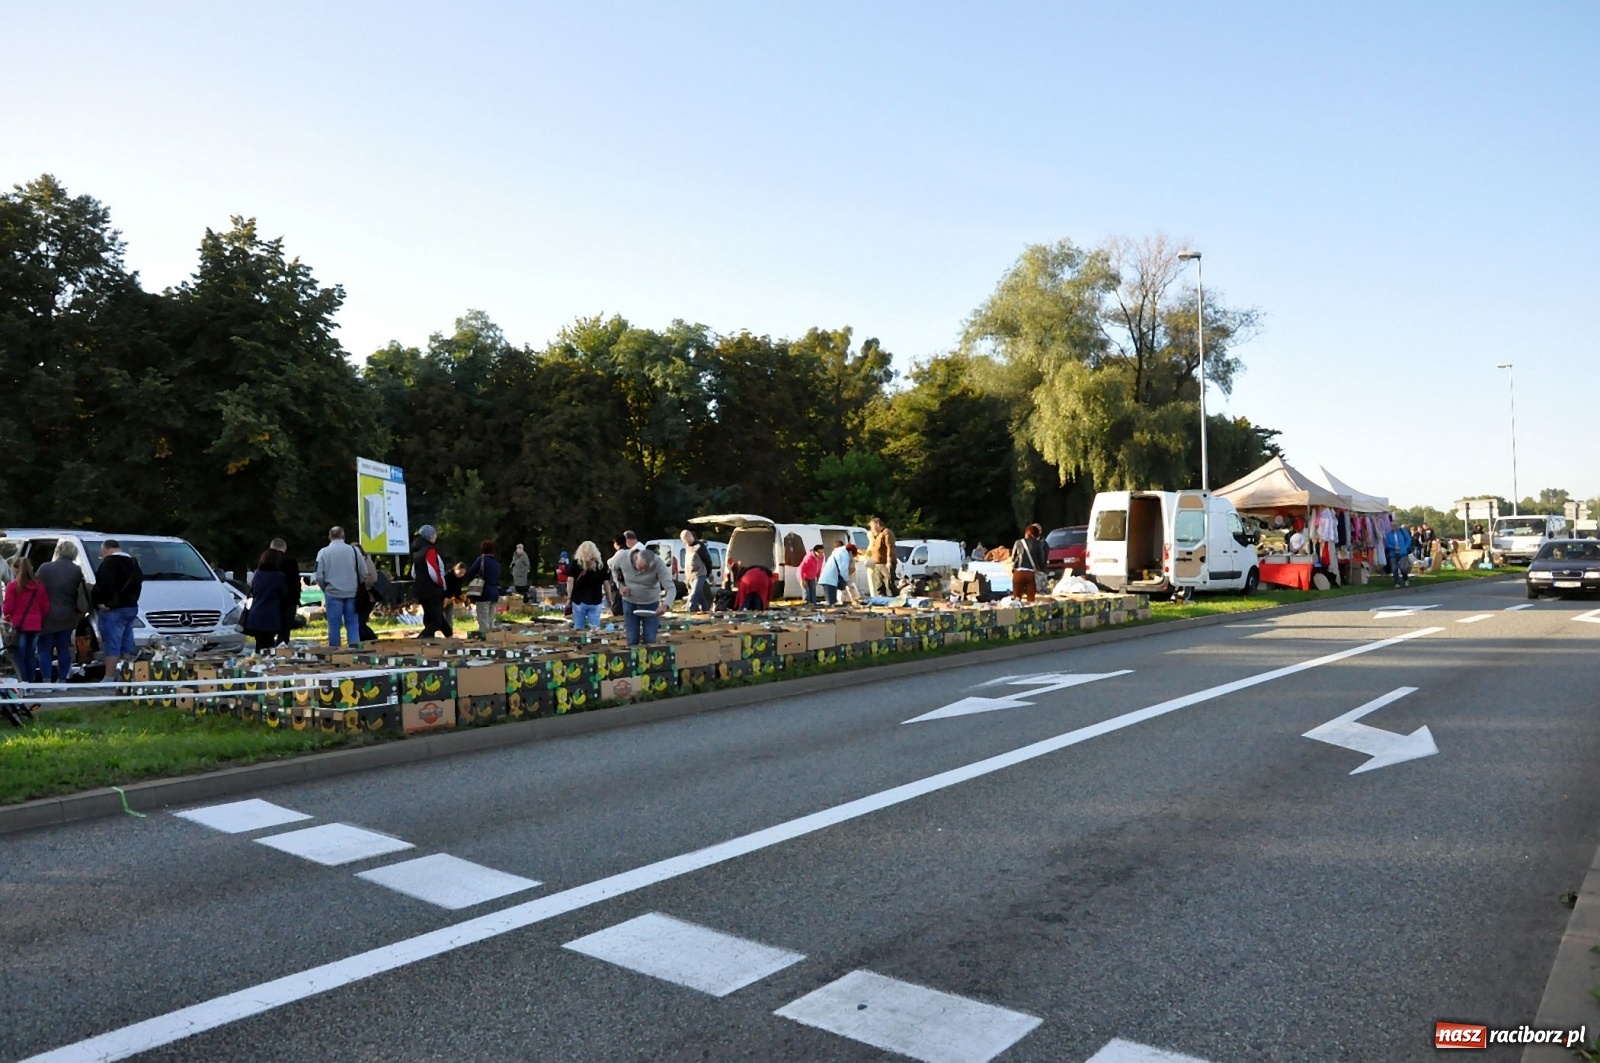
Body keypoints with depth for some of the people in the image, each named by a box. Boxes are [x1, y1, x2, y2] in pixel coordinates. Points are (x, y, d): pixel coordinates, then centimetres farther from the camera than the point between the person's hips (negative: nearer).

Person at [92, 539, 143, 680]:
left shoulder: (109, 562, -11)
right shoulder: (132, 562, 17)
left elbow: (104, 584, -22)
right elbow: (137, 584, 20)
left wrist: (100, 602, -16)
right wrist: (131, 600, 17)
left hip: (114, 610, -9)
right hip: (131, 607, 9)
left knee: (112, 645, -7)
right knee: (126, 646, 12)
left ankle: (109, 678, -6)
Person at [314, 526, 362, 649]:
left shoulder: (323, 552, -4)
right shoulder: (353, 550, -2)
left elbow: (318, 576, -4)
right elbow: (363, 572, -1)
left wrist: (325, 588, 14)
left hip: (333, 593, -1)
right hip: (351, 593, 1)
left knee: (334, 624, 6)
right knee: (352, 621, 8)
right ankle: (354, 645, -5)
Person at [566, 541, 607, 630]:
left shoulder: (575, 563, 1)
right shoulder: (601, 564, 5)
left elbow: (570, 580, -6)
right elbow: (606, 582, 7)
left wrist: (569, 597, -1)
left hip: (579, 599, -1)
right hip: (596, 600, 1)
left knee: (578, 628, 7)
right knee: (594, 629, 3)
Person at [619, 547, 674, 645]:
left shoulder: (658, 564, -28)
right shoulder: (622, 557, -23)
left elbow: (671, 588, -29)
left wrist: (666, 605, -48)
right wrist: (621, 586, -14)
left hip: (651, 603, -1)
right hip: (630, 602, 1)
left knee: (650, 640, -2)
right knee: (632, 640, 2)